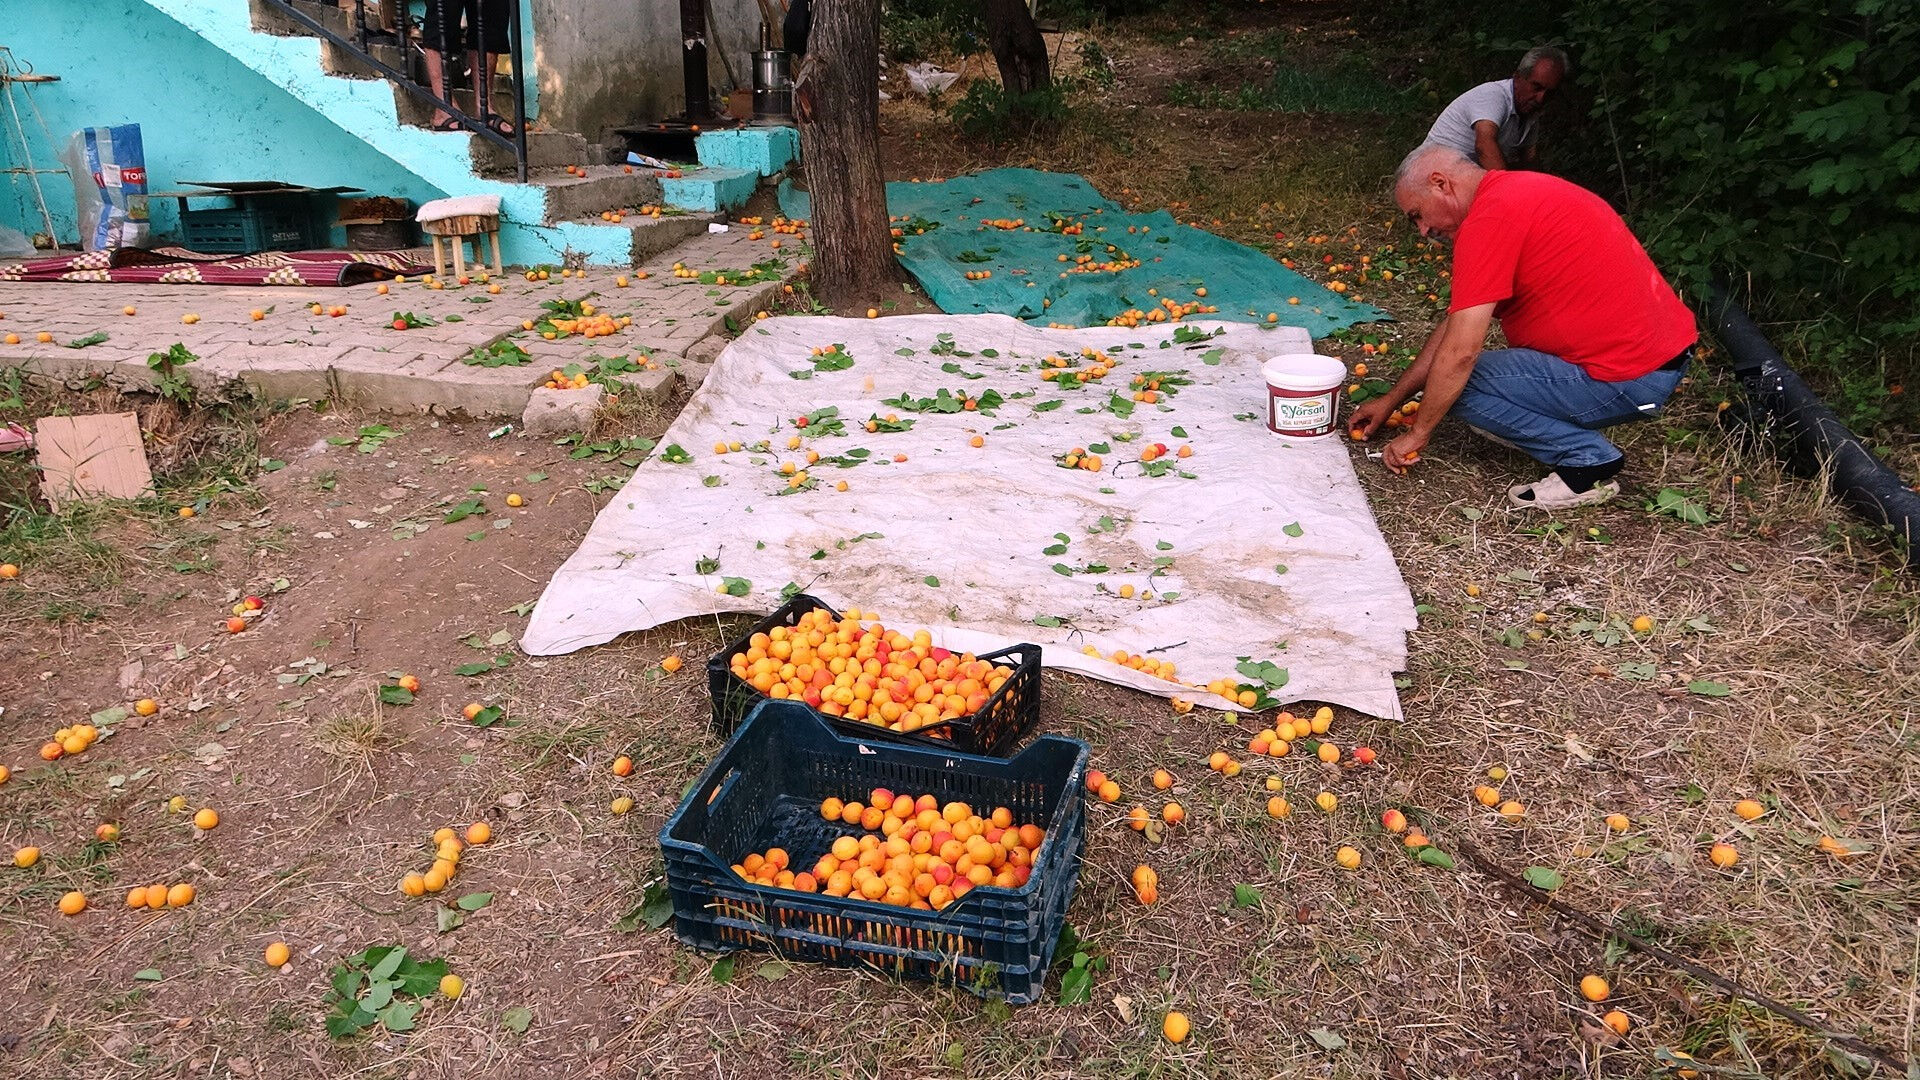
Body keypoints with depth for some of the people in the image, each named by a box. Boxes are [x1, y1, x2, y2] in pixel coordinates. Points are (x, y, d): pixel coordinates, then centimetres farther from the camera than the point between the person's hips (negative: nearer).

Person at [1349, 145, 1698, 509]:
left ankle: (1587, 458, -4)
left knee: (1458, 383, -7)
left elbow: (1459, 352, -19)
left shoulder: (1489, 217, -17)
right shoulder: (1519, 191, 15)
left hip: (1629, 379, -10)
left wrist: (1417, 433, -5)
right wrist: (1391, 400, 19)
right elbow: (1455, 323, 18)